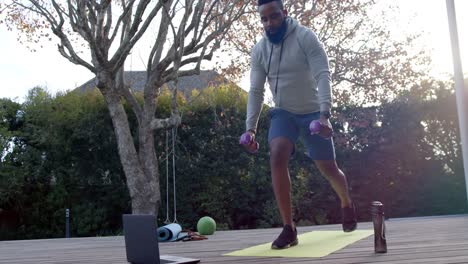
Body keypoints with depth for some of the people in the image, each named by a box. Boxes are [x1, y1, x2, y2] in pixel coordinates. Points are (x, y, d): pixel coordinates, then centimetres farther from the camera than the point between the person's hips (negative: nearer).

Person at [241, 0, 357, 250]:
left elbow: (323, 76, -25)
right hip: (283, 113, 3)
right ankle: (289, 229, -20)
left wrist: (324, 114, -38)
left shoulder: (306, 37, -16)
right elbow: (256, 91, -2)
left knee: (328, 168, 4)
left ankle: (347, 205, 39)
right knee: (277, 157, -25)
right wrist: (250, 128, -12)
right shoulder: (259, 50, -3)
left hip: (312, 112, -2)